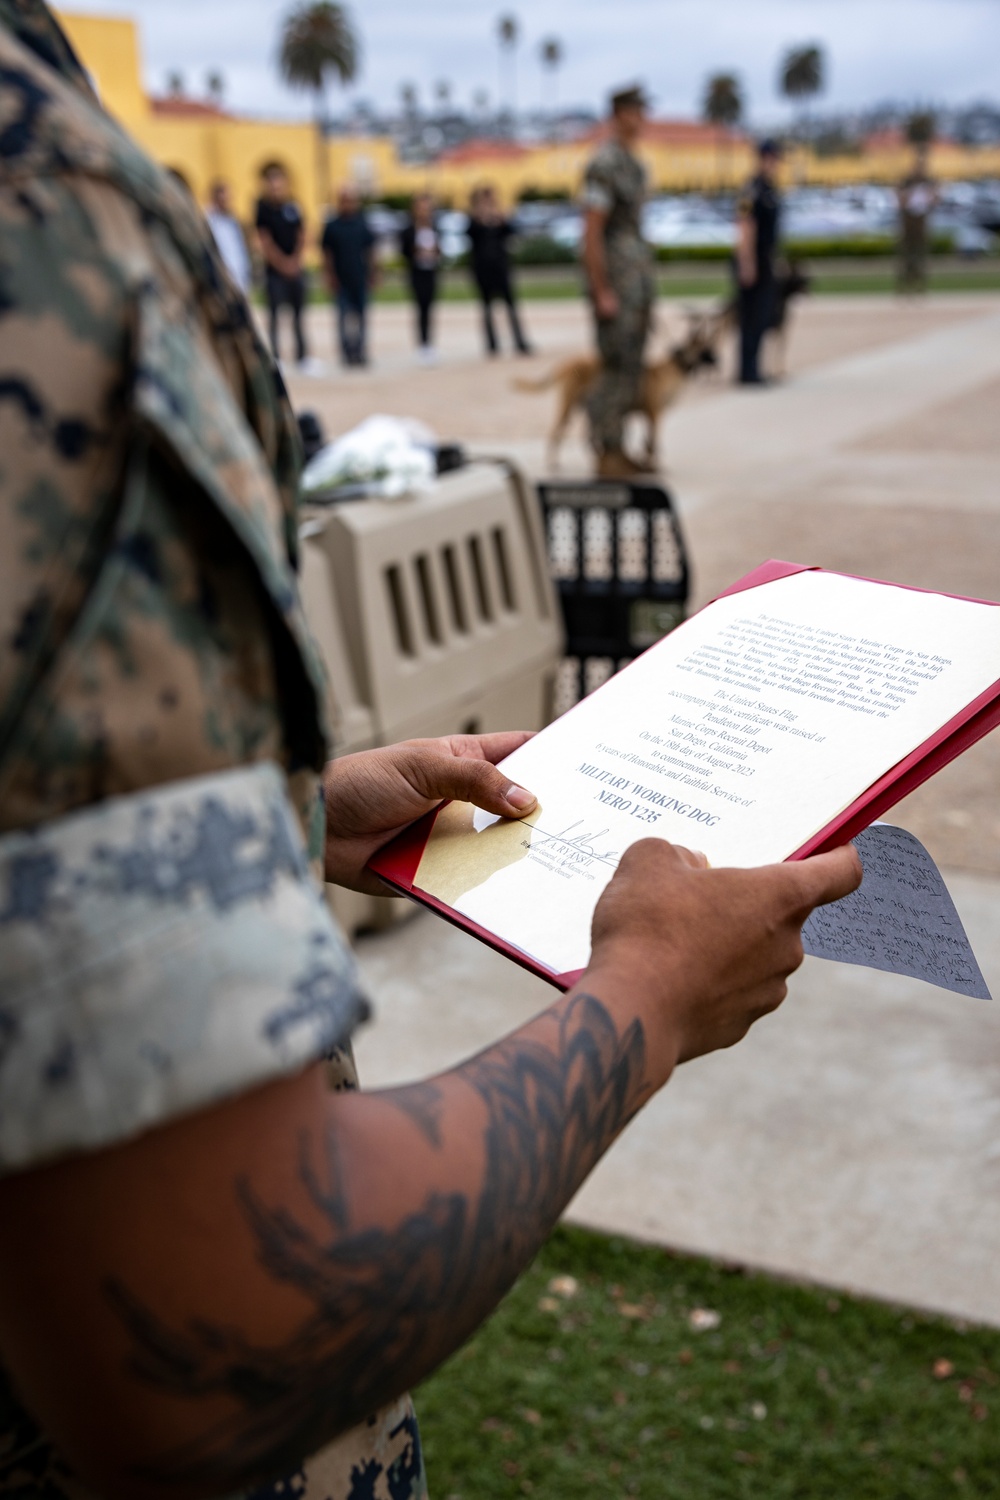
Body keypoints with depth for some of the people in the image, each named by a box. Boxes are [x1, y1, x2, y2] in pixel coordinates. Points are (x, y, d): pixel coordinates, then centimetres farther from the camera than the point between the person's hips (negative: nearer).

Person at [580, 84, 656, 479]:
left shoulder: (635, 165, 16)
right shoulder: (604, 164, -13)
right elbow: (591, 232, -17)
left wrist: (647, 294, 19)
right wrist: (602, 292, -20)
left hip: (638, 273, 9)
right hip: (613, 276, -9)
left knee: (632, 366, 10)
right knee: (617, 366, -8)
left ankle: (617, 450, 17)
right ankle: (606, 455, -1)